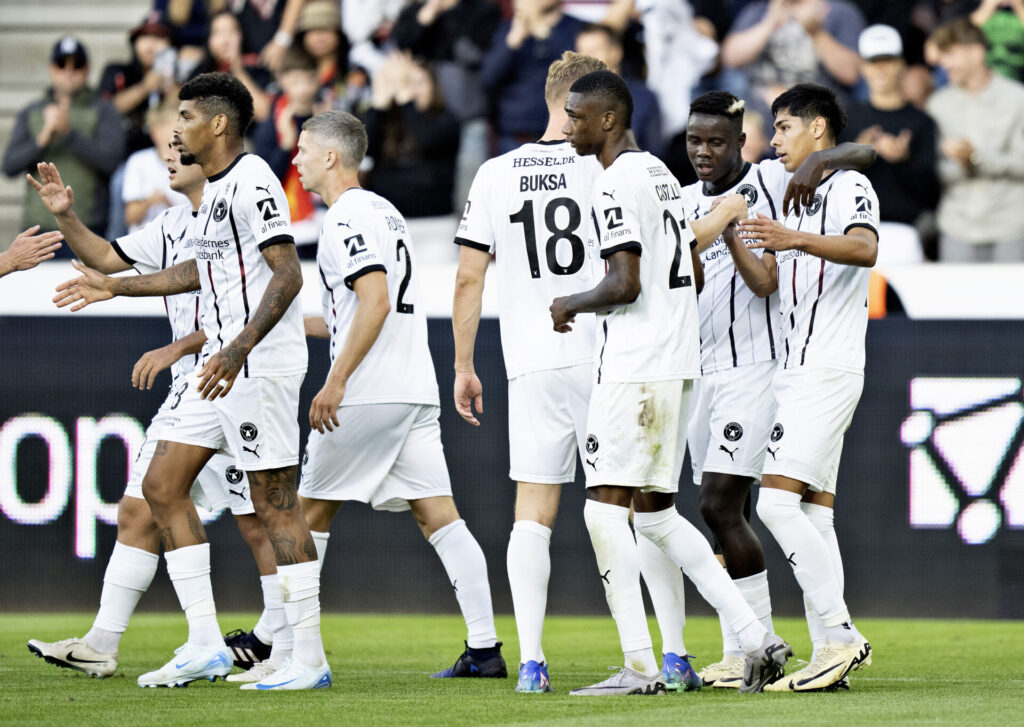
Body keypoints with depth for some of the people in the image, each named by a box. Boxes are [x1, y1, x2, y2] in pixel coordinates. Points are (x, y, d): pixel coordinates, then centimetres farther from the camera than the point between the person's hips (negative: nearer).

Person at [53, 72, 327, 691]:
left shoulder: (252, 184, -14)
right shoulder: (218, 187, 17)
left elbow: (288, 274, -23)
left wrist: (238, 350, -31)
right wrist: (114, 287, 33)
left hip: (261, 362, -11)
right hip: (223, 361, 11)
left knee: (276, 504, -8)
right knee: (163, 485, 8)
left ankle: (310, 658, -3)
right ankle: (205, 644, 9)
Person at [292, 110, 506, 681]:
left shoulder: (348, 217, -9)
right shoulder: (384, 211, 20)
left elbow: (375, 302, -22)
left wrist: (336, 382, -22)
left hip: (368, 394, -9)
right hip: (417, 392, 9)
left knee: (312, 511, 5)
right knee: (439, 516, 1)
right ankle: (486, 648, -7)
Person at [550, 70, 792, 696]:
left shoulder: (617, 183, -12)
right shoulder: (660, 173, 17)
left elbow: (625, 285, -19)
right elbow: (691, 277, 22)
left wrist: (571, 305, -2)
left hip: (635, 366, -10)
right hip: (680, 360, 10)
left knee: (606, 510, -7)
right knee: (655, 514, 13)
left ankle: (641, 667, -10)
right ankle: (757, 639, 8)